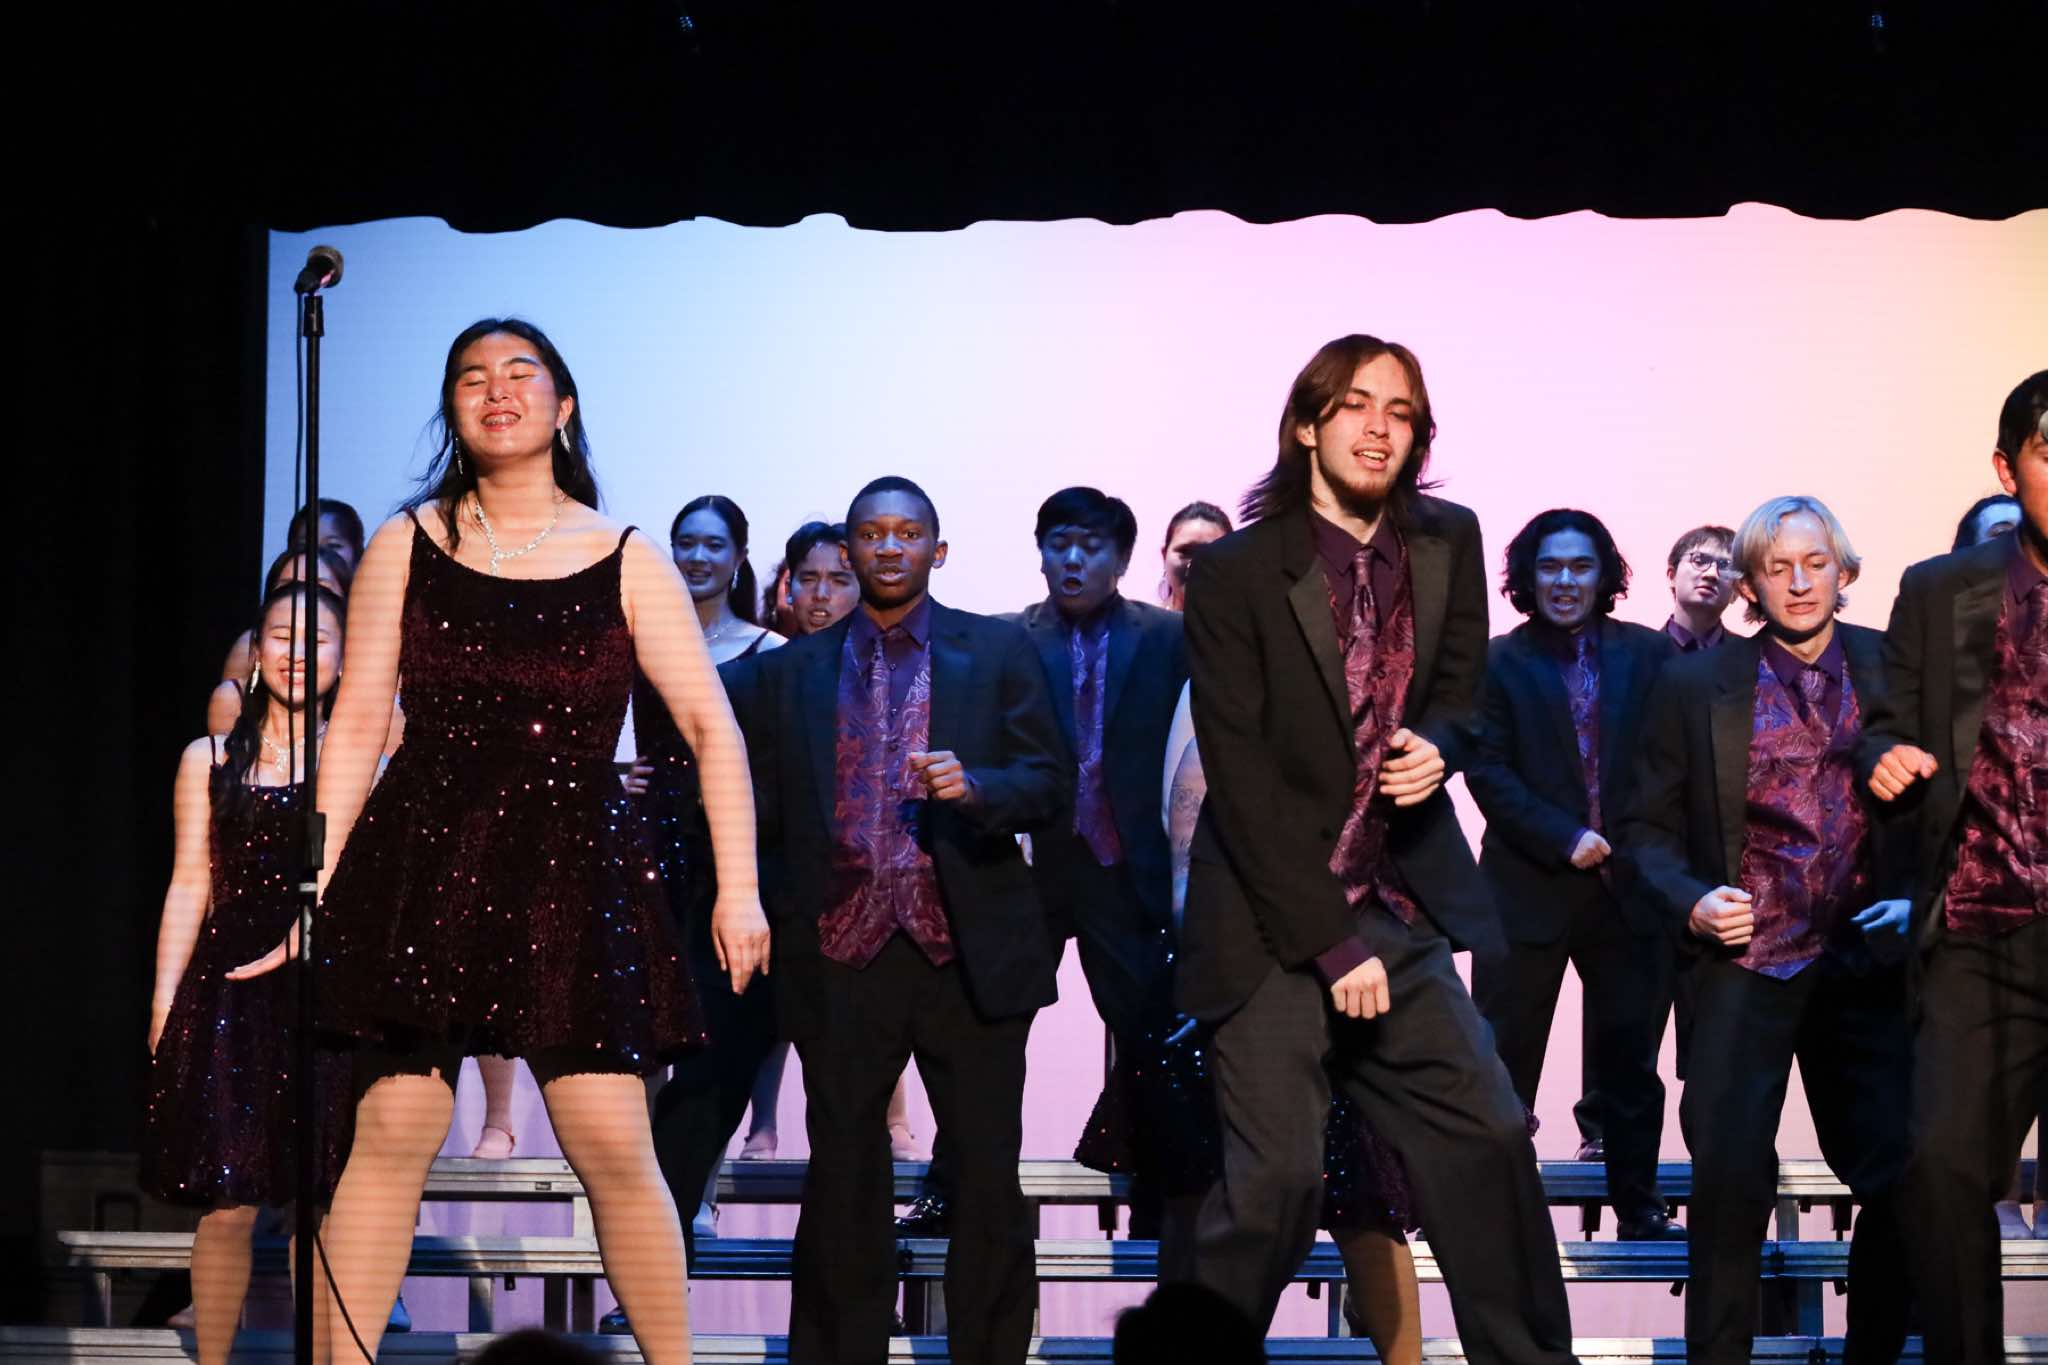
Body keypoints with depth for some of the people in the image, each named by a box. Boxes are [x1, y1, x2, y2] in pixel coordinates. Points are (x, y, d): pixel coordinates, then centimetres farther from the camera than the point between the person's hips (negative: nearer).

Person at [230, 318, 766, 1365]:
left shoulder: (627, 563, 7)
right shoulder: (406, 547, 8)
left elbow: (712, 730, 5)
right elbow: (356, 725, 6)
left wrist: (738, 890, -3)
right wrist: (314, 884, 0)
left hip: (575, 874, 0)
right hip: (423, 864, 0)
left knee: (612, 1144, -6)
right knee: (392, 1131, -5)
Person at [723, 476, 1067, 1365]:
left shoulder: (998, 652, 6)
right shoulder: (791, 672, 10)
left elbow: (1049, 787, 1)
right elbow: (762, 811, 10)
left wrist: (974, 787, -17)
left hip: (969, 956, -1)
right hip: (842, 959, 1)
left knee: (988, 1183, 1)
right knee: (842, 1184, 7)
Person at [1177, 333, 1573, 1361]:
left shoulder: (1449, 545, 5)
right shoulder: (1234, 574, -10)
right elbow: (1242, 780, -12)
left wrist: (1435, 748, -11)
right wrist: (1333, 944, -15)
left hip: (1399, 910, 5)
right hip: (1272, 924, -5)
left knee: (1493, 1138, 1)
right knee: (1278, 1178, -10)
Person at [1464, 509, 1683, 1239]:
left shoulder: (1647, 654, 4)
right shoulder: (1499, 661, -1)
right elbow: (1486, 770, -7)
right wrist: (1564, 838, -15)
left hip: (1628, 885, 2)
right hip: (1529, 888, -2)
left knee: (1631, 1060, 10)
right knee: (1504, 1062, 2)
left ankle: (1640, 1207, 19)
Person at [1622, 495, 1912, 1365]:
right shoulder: (1696, 686, 1)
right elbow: (1649, 828, 5)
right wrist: (1692, 901, -12)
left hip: (1869, 962, 1)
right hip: (1745, 965, -1)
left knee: (1902, 1179, 0)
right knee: (1730, 1180, -5)